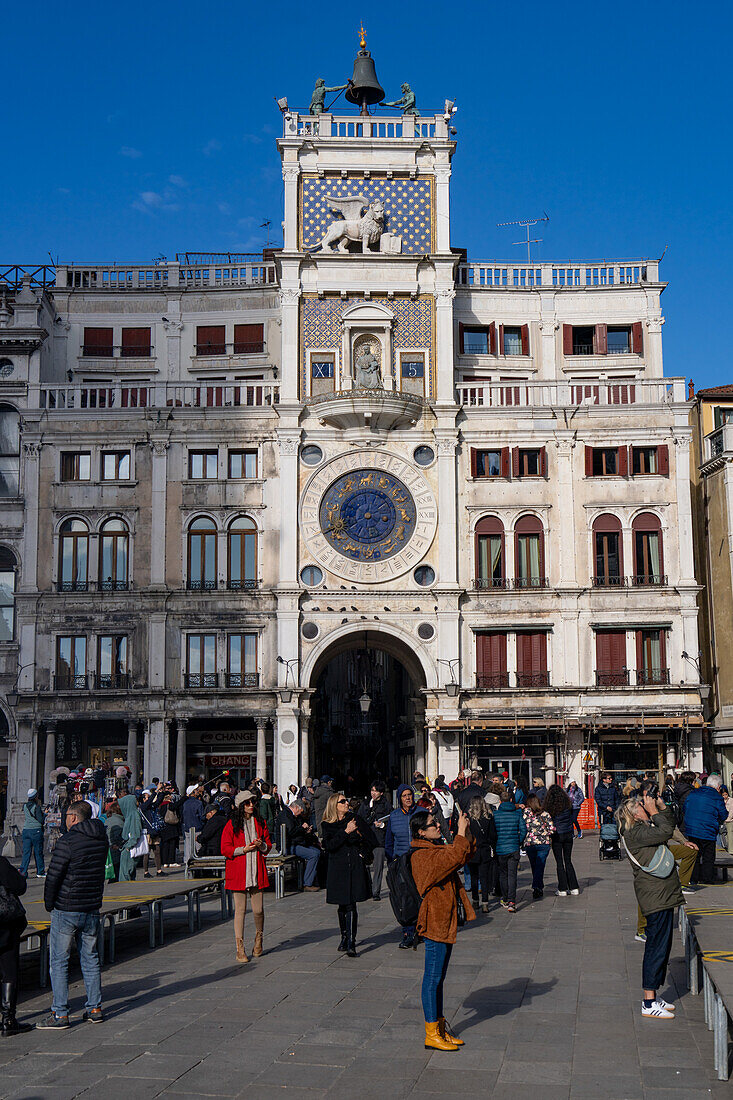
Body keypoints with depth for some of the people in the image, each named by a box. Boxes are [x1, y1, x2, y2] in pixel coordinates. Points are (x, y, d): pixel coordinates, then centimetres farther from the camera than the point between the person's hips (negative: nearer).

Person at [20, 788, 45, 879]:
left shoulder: (25, 805, 5)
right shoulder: (37, 806, -13)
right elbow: (41, 820, -13)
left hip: (26, 830, 5)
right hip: (36, 830, -5)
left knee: (26, 851, 7)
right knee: (38, 852, 5)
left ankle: (23, 871, 0)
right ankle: (40, 872, 12)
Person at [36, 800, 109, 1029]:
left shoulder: (67, 841, -16)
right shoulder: (101, 839, 4)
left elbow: (53, 876, -15)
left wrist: (49, 904, -2)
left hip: (66, 910, -6)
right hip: (92, 908, 6)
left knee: (58, 962, 2)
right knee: (90, 959, 15)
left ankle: (60, 1014, 2)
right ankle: (95, 1008, 18)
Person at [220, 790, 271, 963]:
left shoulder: (259, 822, 12)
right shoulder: (232, 825, 0)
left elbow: (268, 845, 18)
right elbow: (225, 849, -1)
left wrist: (262, 845, -4)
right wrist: (243, 849, -13)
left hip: (257, 871, 3)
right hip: (238, 873, -3)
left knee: (258, 909, 1)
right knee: (240, 909, -3)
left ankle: (258, 938, 28)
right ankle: (240, 949, 2)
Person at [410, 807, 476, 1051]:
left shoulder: (437, 849, 13)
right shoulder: (422, 855, -18)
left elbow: (464, 857, 19)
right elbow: (454, 857, -29)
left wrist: (467, 834, 6)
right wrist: (461, 833, -18)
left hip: (445, 921, 10)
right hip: (435, 922, -10)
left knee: (438, 978, 16)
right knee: (433, 978, -2)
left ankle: (441, 1029, 24)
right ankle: (432, 1034, 5)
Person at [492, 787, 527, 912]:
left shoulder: (495, 814, -5)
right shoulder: (517, 813, -2)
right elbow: (523, 829, -5)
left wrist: (494, 844, 9)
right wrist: (519, 842, 9)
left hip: (500, 849, 0)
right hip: (514, 848, 0)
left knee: (503, 874, 15)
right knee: (512, 875, 0)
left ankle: (505, 900, 24)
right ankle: (511, 902, -11)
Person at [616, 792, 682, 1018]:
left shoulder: (645, 828, 13)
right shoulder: (634, 833, -16)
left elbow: (671, 824, 25)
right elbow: (665, 831, -25)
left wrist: (662, 806, 12)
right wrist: (655, 812, -13)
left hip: (663, 896, 10)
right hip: (655, 896, -10)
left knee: (662, 946, 15)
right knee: (657, 946, -8)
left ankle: (651, 995, 23)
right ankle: (649, 1002, -4)